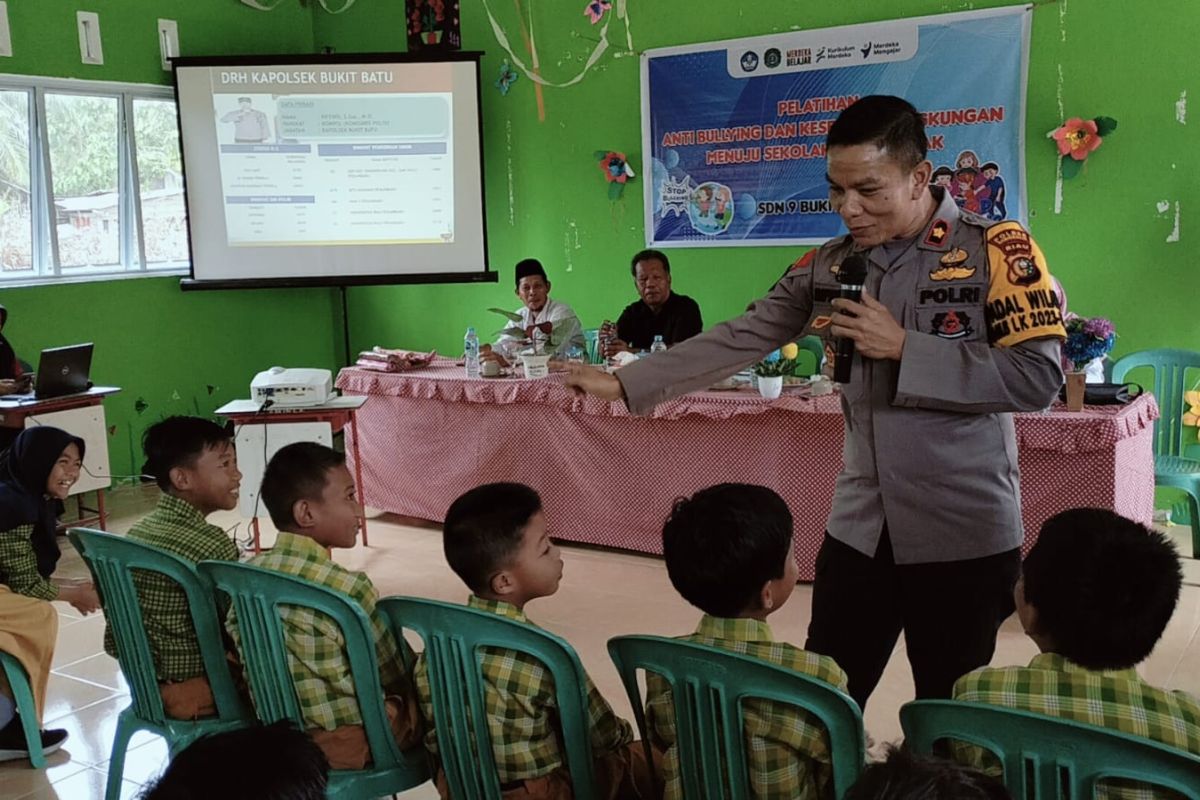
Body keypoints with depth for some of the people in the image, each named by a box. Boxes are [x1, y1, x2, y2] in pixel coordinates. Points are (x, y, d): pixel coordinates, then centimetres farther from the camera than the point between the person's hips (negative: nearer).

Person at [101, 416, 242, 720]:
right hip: (207, 699, -7)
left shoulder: (137, 533, 1)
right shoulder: (212, 545, -21)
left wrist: (156, 676, 11)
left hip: (152, 692, 7)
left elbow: (116, 642, 5)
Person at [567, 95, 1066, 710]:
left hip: (965, 536, -4)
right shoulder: (828, 266, 6)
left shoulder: (997, 251, -8)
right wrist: (623, 385, -1)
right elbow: (738, 341, 4)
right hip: (859, 529, 4)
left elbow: (1038, 378, -16)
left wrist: (903, 347, -17)